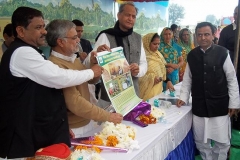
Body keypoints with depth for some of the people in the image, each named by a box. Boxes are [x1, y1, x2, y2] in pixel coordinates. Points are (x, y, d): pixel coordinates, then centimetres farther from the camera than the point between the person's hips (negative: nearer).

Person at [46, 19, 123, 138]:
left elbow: (92, 79, 13)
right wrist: (108, 116, -24)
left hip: (86, 123, 9)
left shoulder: (71, 59, 7)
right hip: (74, 130, -9)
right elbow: (75, 103, -29)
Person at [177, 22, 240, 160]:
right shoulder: (192, 55, 1)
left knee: (222, 141, 7)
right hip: (199, 106, 3)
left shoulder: (222, 53, -9)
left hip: (219, 105, -2)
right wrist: (183, 97, 1)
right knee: (201, 141, 12)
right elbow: (187, 79, 8)